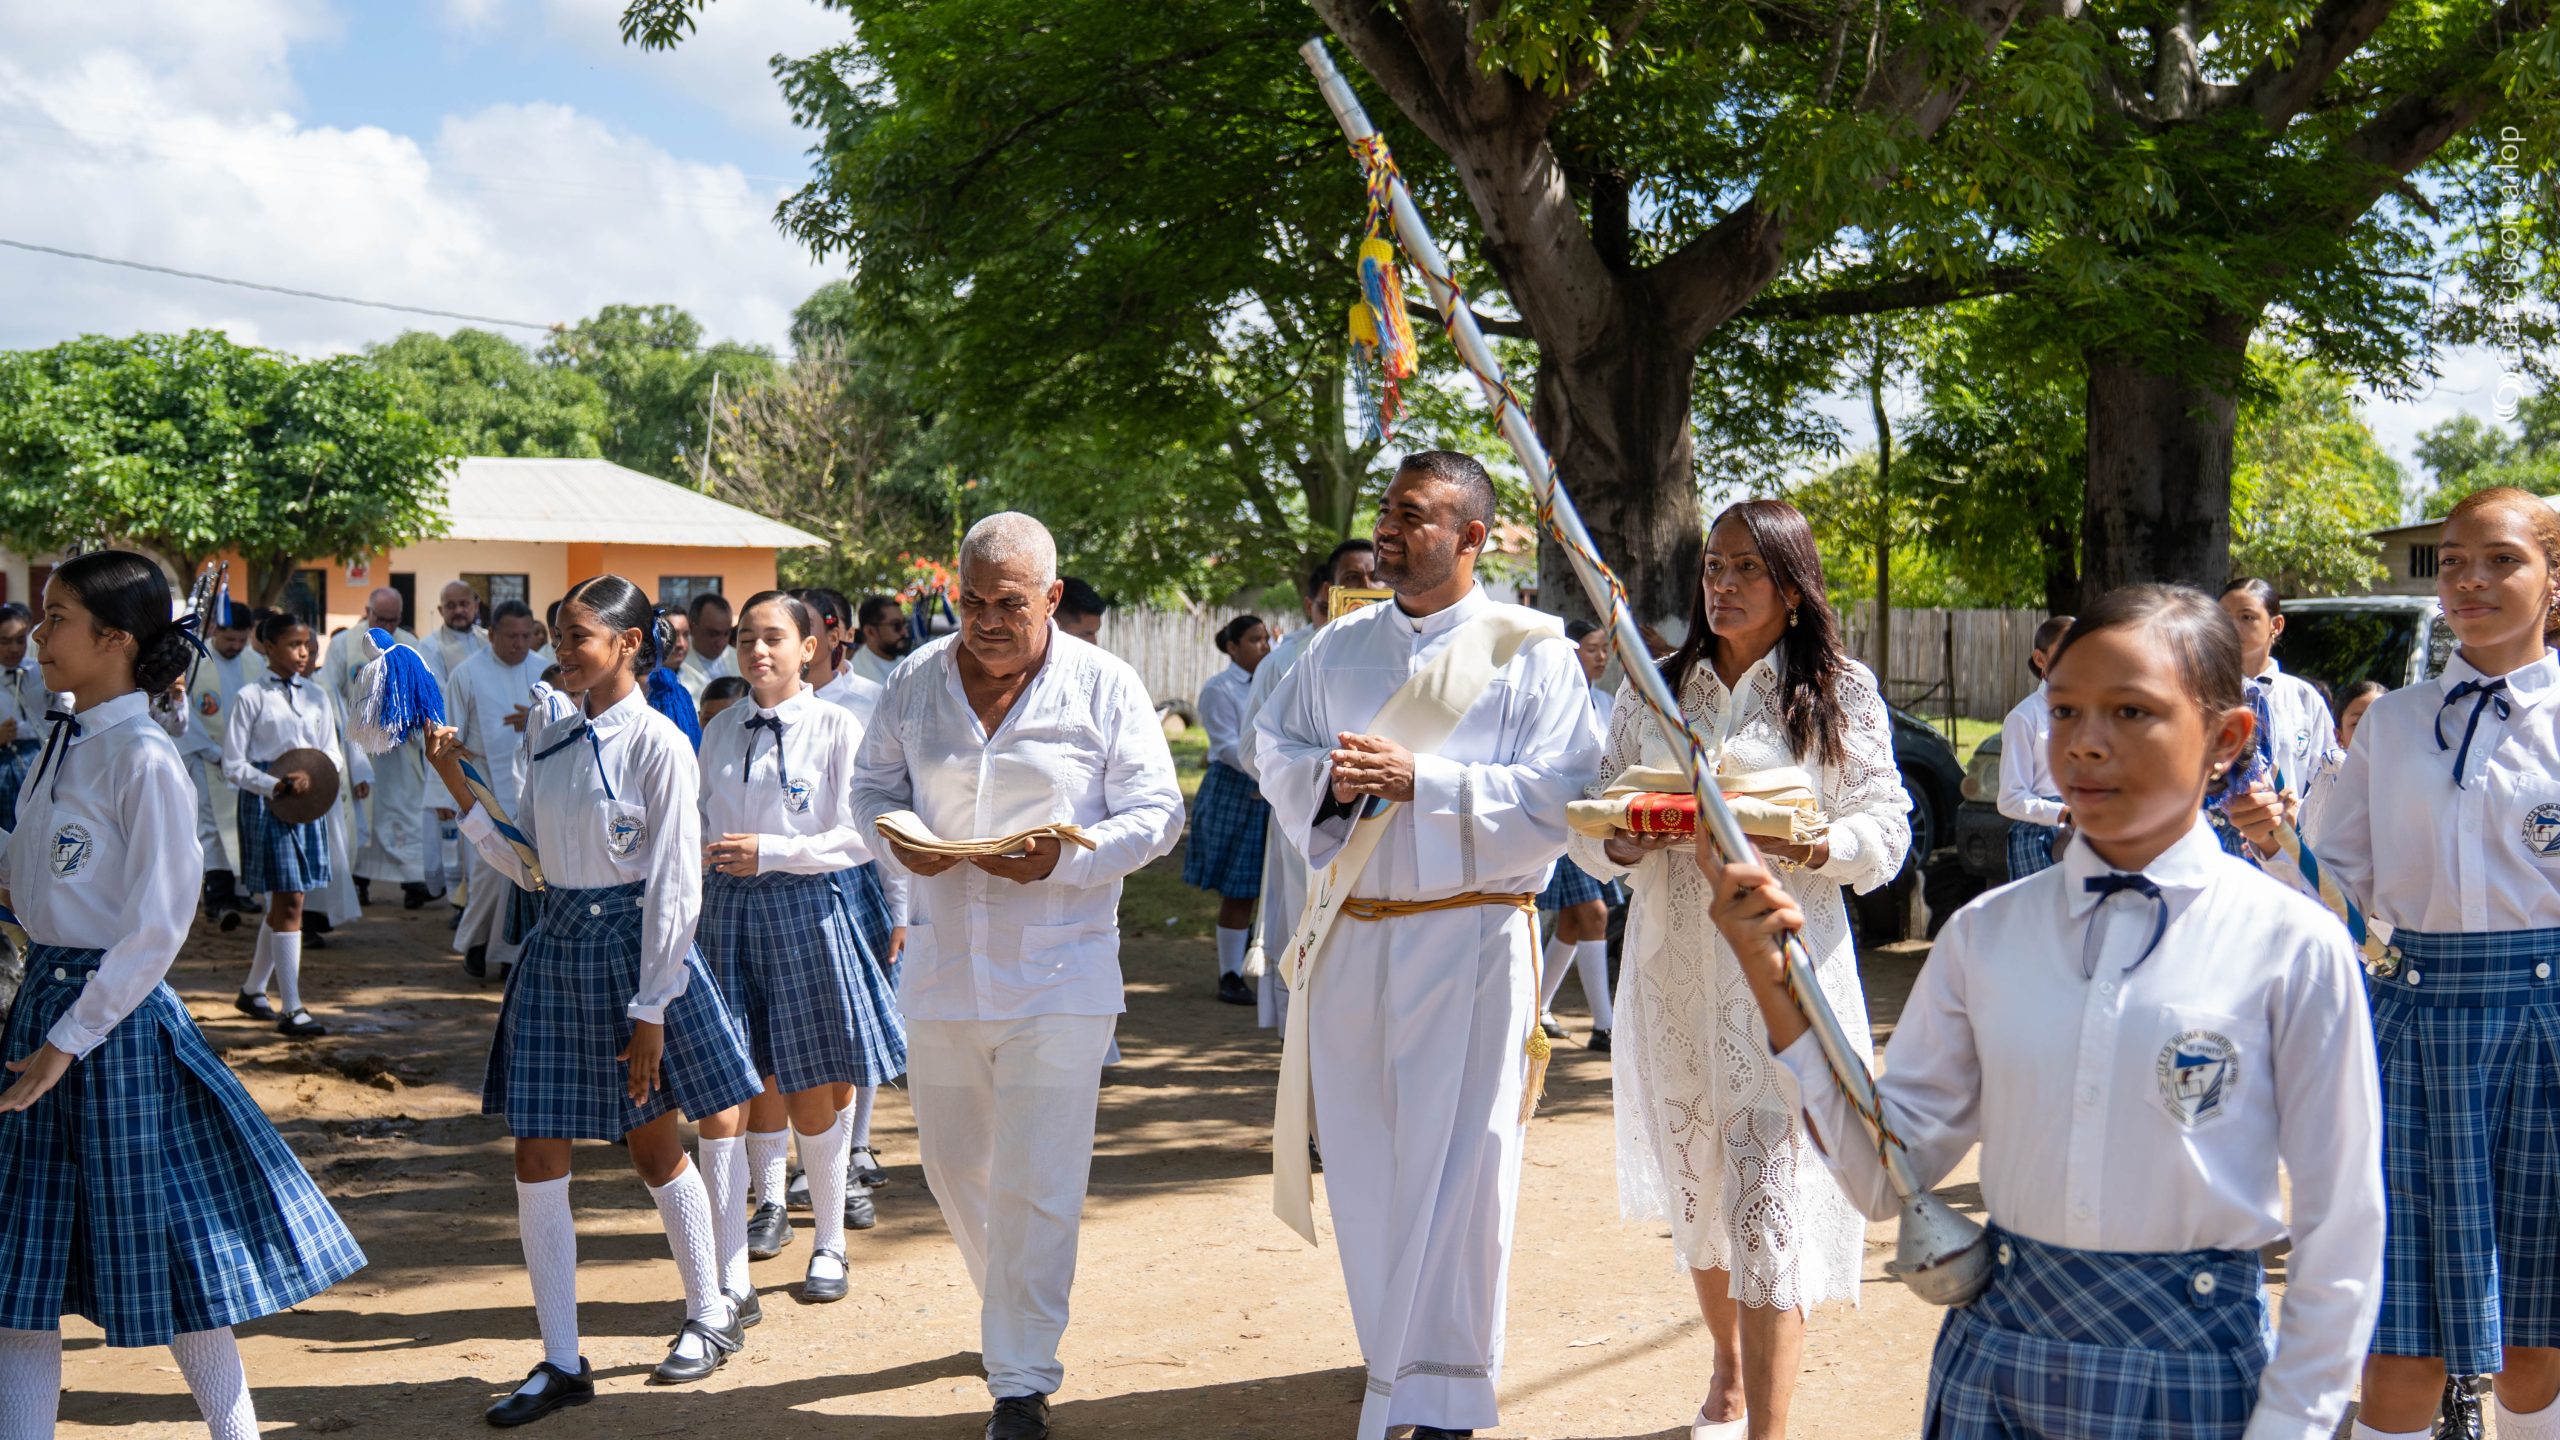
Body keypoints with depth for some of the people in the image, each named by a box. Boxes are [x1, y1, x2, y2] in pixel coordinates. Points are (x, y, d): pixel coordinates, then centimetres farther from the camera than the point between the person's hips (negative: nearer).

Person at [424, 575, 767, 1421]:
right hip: (558, 943, 6)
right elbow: (529, 865, 10)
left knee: (652, 1147, 8)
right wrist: (459, 790, 2)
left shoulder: (657, 745, -13)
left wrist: (651, 1009, -15)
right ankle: (561, 1364, 14)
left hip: (631, 943, -6)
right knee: (536, 1158, 4)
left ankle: (711, 1315, 31)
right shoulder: (554, 742, 8)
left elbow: (674, 888, -14)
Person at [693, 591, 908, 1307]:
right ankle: (730, 1277, 0)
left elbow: (859, 836, -8)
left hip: (805, 907, -3)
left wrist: (770, 852, -15)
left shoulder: (837, 727, -3)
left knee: (811, 1091, 6)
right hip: (727, 908, 3)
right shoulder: (719, 732, 11)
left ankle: (829, 1244, 28)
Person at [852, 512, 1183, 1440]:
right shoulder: (917, 682, 5)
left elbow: (1156, 815, -4)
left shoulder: (1104, 687, -5)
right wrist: (897, 835, -9)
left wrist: (1063, 857, -21)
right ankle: (1016, 1314, 42)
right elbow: (874, 783, 14)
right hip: (942, 963, 4)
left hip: (1059, 971, -4)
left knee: (1035, 1185, -6)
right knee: (952, 1165, 16)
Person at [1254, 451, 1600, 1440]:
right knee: (1365, 1163, 10)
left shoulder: (1530, 651, -2)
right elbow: (1273, 748, 15)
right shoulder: (1339, 648, 13)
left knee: (1456, 1167, -3)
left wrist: (1424, 780, -19)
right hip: (1352, 936, 5)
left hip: (1470, 943, -4)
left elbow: (1560, 794, -11)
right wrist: (1327, 777, -7)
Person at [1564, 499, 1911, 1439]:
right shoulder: (1650, 695, 11)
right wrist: (1623, 843, -13)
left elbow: (1888, 827, -1)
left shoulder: (1842, 693, 2)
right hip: (1674, 964, 4)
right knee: (1694, 1184, 14)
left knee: (1769, 1189, -9)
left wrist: (1821, 847, -21)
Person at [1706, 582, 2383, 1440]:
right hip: (1995, 1367, 3)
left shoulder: (2291, 949, -10)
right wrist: (1776, 985, -9)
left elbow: (2340, 1227, -5)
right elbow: (1884, 1174, -2)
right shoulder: (1986, 934, -1)